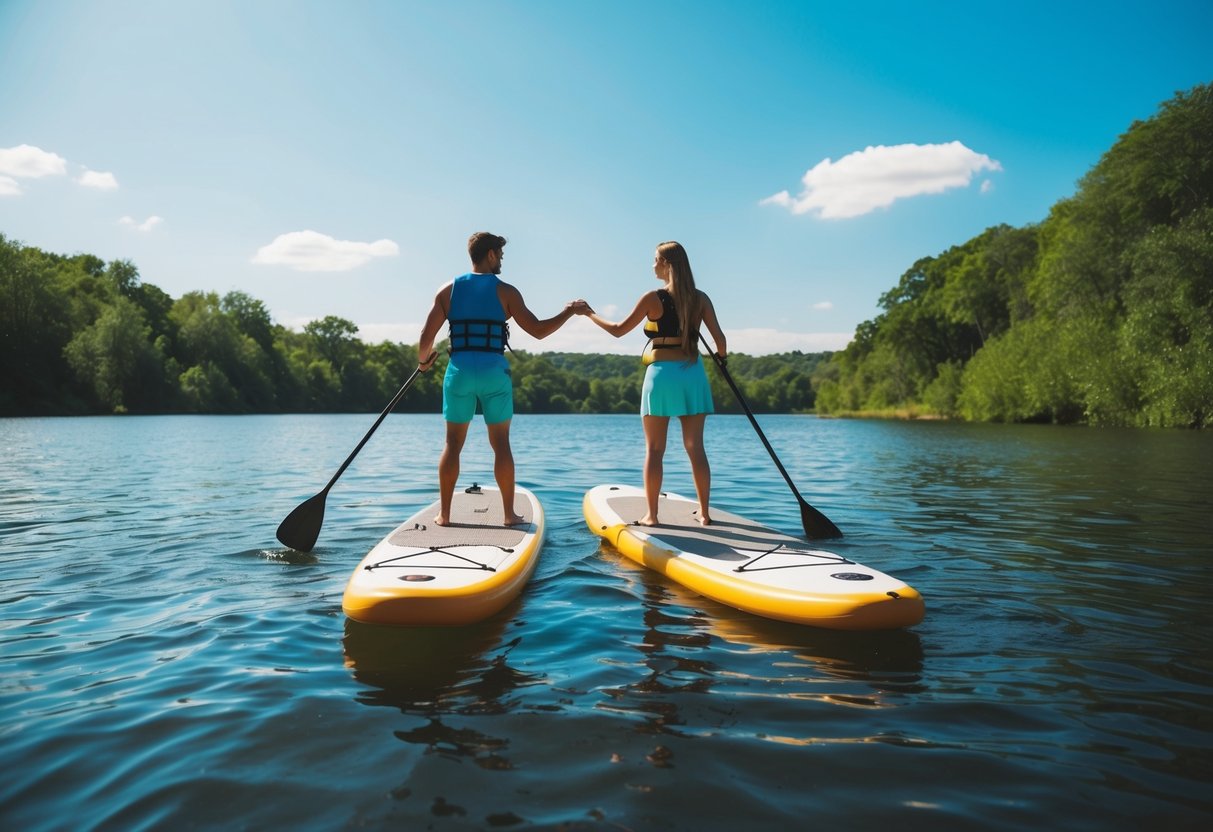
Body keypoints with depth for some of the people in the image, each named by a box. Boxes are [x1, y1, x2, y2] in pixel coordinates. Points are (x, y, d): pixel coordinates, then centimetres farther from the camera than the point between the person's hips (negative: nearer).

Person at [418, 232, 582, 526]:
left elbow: (426, 337, 2)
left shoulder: (448, 290, 6)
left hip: (459, 371, 2)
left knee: (453, 443, 9)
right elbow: (538, 330, -1)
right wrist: (568, 311, 12)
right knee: (501, 444, 6)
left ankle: (444, 514, 11)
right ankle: (509, 514, 9)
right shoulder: (505, 291, 0)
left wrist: (424, 361, 22)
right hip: (494, 371, -2)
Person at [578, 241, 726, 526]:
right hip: (692, 374, 3)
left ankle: (651, 515, 7)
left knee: (654, 450, 4)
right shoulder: (700, 299, 4)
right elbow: (720, 340, 0)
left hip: (661, 374, -3)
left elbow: (618, 329, 2)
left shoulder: (653, 298, -5)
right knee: (695, 448, 8)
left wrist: (589, 313, 17)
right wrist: (721, 357, 23)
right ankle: (705, 513, 12)